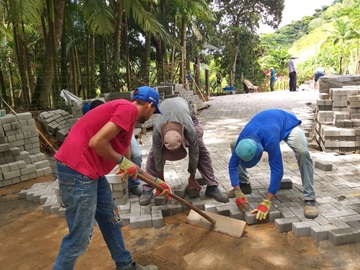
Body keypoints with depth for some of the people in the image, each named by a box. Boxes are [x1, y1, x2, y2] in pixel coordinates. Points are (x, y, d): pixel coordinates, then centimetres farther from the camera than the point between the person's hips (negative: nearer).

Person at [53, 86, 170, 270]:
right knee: (79, 236, 0)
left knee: (110, 218, 19)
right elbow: (96, 142, -22)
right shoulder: (128, 108, -11)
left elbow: (129, 164, 26)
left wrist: (156, 181, 31)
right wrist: (122, 161, -7)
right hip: (77, 170, -11)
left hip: (89, 169, 11)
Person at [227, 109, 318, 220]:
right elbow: (232, 164, -24)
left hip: (288, 125, -4)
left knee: (302, 152, -35)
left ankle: (309, 199, -24)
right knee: (234, 146, -7)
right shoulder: (242, 139, -31)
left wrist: (266, 203, -45)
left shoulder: (270, 139, -47)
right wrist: (237, 192, -32)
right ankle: (244, 183, 9)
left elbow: (277, 170, -44)